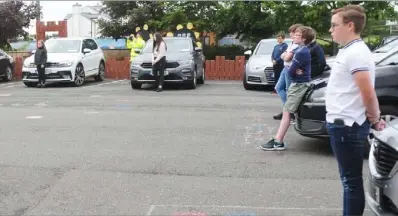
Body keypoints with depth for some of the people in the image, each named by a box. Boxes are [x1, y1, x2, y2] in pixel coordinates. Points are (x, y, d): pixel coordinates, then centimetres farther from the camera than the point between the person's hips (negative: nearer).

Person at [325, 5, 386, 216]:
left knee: (351, 180, 0)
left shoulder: (356, 53, -18)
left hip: (347, 126, -10)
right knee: (349, 179, 18)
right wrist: (374, 119, 15)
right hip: (343, 124, 10)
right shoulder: (348, 50, 14)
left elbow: (368, 94, -23)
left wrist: (375, 119, -7)